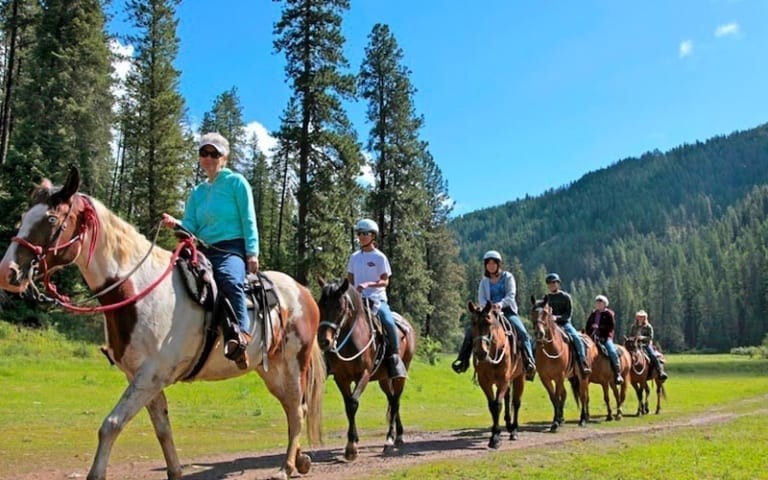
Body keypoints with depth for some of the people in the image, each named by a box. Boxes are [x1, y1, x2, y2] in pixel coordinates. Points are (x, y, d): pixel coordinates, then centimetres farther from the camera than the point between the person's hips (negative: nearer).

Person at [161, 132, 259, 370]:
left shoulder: (236, 182, 5)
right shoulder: (197, 192, 21)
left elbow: (248, 221, -2)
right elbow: (190, 226, 9)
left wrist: (252, 253, -13)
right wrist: (175, 224, -14)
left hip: (232, 249, -7)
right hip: (204, 252, 7)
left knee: (229, 278, -39)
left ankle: (241, 336, -45)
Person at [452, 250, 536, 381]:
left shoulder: (507, 277, 2)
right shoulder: (484, 281, 11)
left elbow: (511, 294, -11)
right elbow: (481, 298, 0)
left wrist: (501, 304, -32)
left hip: (507, 311, -3)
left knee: (523, 333, -26)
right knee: (470, 330, -14)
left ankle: (529, 362, -23)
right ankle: (463, 360, -5)